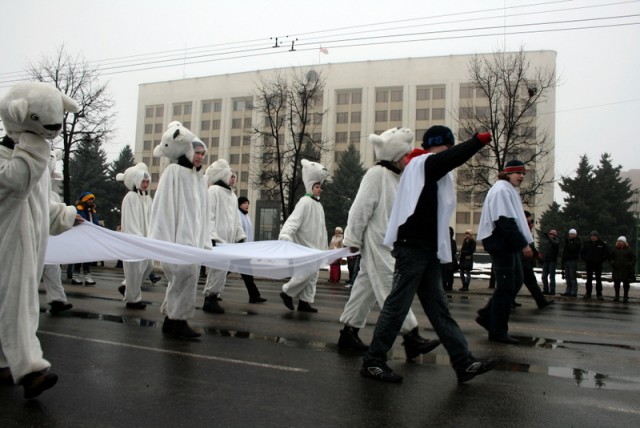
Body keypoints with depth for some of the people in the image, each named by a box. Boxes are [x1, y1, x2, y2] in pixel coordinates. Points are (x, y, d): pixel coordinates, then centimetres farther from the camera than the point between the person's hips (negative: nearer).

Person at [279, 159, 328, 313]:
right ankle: (287, 292, 4)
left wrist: (324, 246, 21)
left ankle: (305, 302, 15)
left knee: (312, 275, 9)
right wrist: (285, 236, -38)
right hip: (304, 245, -9)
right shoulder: (305, 202, -12)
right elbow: (293, 220, -23)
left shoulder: (318, 204, 15)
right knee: (306, 272, -14)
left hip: (315, 246, 9)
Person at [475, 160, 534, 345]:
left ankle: (486, 315, 20)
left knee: (516, 282, 13)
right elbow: (506, 221, -22)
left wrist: (525, 243, 13)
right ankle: (498, 331, 4)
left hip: (509, 245, 10)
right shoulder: (501, 190, -14)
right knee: (506, 287, -5)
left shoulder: (509, 191, 19)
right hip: (501, 244, -10)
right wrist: (523, 244, -20)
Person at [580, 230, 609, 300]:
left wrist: (601, 260, -6)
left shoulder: (602, 244, -1)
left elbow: (606, 253, 2)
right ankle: (588, 294, 12)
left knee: (598, 279, 1)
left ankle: (599, 294, 7)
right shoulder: (586, 244, 4)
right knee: (589, 279, 7)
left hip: (598, 265, -1)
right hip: (589, 264, 1)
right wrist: (585, 259, -1)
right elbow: (582, 253, 10)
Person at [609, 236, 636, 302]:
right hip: (616, 269, 2)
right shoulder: (615, 250, 6)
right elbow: (610, 257, 14)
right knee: (616, 283, 5)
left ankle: (625, 297, 9)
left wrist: (630, 264, -8)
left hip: (626, 270, -2)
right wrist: (613, 263, -1)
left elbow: (633, 258, 4)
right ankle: (617, 296, 14)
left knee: (626, 284, 2)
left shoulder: (628, 250, 1)